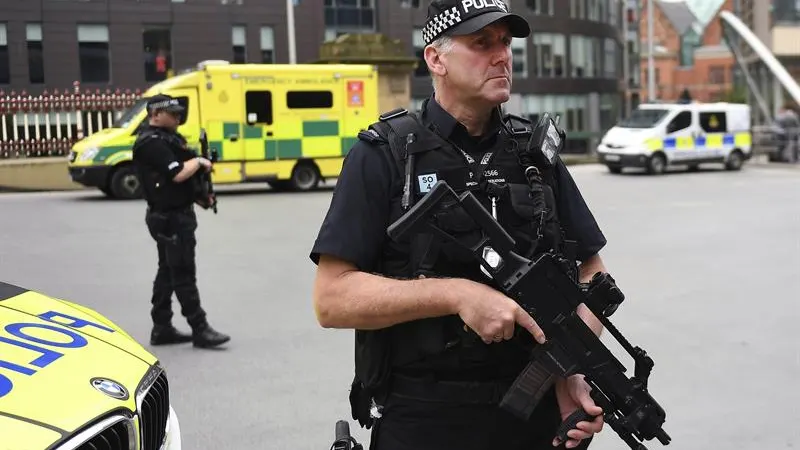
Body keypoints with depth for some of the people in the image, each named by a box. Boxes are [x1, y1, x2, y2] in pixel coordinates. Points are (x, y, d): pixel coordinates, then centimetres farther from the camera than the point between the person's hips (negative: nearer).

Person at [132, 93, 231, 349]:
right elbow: (178, 174, -24)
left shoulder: (165, 137, 16)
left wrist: (201, 192, 2)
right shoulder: (152, 142, -16)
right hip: (171, 217, -11)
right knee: (183, 274, -6)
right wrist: (199, 161, -7)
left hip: (174, 215, 11)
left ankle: (161, 329, 20)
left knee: (167, 271, 13)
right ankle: (200, 330, -3)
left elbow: (183, 168, 19)